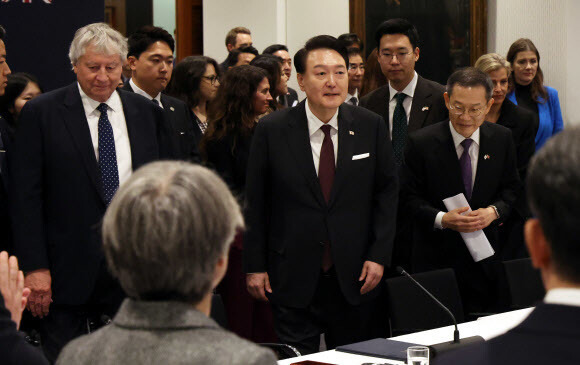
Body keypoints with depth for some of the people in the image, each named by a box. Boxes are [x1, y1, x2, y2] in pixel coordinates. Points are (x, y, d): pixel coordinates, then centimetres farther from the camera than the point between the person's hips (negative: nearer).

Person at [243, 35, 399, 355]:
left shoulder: (371, 127, 1)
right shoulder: (272, 130, -4)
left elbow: (387, 191, 5)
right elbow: (255, 202, 1)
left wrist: (379, 255, -2)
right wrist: (255, 266, -1)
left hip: (354, 278, 2)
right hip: (293, 278, -1)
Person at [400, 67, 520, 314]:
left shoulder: (502, 139, 1)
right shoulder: (422, 143, -8)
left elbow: (511, 188, 9)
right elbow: (409, 197, -6)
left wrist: (494, 211, -12)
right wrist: (441, 218, -23)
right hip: (435, 257, -2)